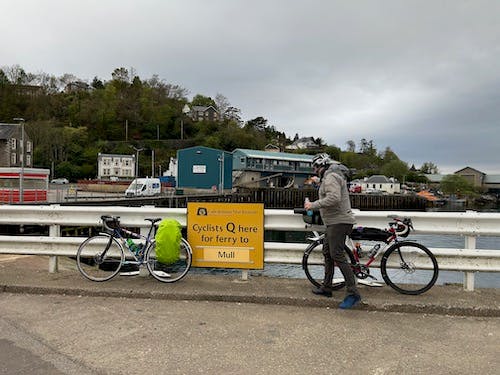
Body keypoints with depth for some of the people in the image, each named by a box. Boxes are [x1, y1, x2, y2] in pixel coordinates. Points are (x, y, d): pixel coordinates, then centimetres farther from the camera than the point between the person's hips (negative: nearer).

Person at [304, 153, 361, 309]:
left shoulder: (331, 177, -14)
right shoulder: (333, 175, 20)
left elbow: (334, 198, -29)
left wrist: (313, 205, -22)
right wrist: (314, 205, 19)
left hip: (339, 222, -11)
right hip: (335, 222, 11)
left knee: (337, 255, -14)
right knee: (327, 253, 16)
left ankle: (353, 293, -13)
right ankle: (326, 288, 26)